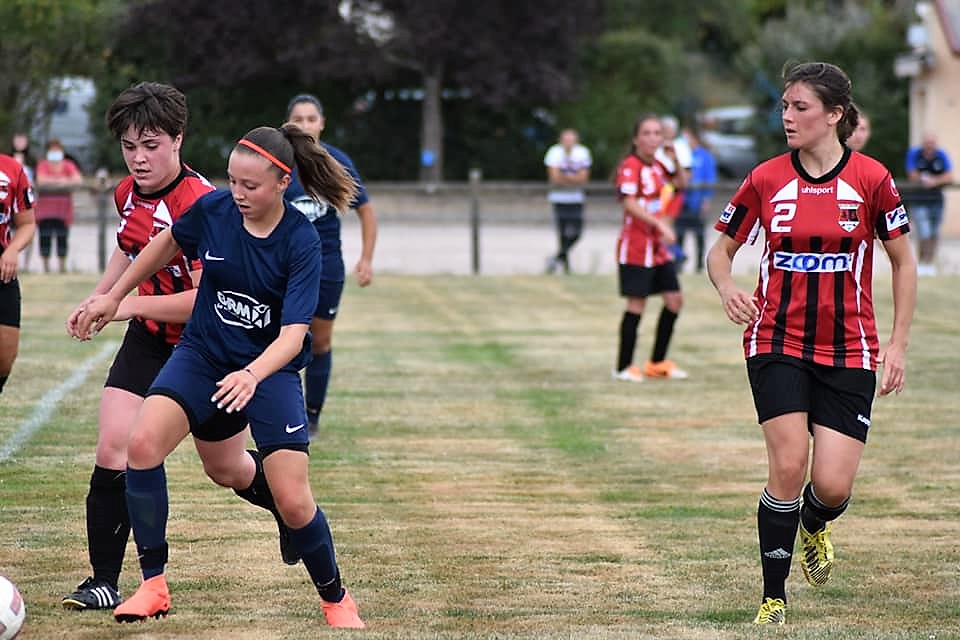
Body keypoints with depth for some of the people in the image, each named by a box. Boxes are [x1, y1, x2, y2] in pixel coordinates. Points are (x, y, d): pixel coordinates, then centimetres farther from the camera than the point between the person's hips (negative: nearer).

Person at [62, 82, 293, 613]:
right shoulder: (128, 193, -2)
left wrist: (130, 305, -32)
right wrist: (96, 299, 10)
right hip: (149, 343, 6)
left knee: (226, 469, 13)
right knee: (112, 452, -11)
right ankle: (104, 581, -5)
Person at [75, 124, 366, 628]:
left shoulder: (301, 242, -21)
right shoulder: (213, 209, -12)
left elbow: (293, 334, -27)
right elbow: (167, 244, 10)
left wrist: (252, 374, -46)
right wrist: (113, 297, 17)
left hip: (270, 366, -3)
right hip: (202, 354, 3)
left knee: (293, 500, -11)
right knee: (142, 444, -23)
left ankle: (336, 601, 17)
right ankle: (153, 587, -12)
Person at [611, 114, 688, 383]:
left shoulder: (657, 166, 11)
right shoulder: (630, 166, -13)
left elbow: (681, 184, 27)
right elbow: (629, 203, -24)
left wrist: (675, 161, 8)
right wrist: (660, 224, -32)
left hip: (658, 247, 8)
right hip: (635, 247, -8)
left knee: (674, 300, 8)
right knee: (636, 304, -7)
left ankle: (657, 363, 18)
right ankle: (624, 367, 1)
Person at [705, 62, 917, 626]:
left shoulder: (871, 178, -6)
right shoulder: (766, 179, -1)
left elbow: (904, 262, 3)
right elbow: (722, 248, 10)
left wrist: (897, 344, -2)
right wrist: (727, 287, -12)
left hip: (848, 352, 0)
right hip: (777, 343, 0)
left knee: (833, 486, -6)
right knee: (788, 466, -16)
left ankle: (813, 526, 33)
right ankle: (774, 596, -1)